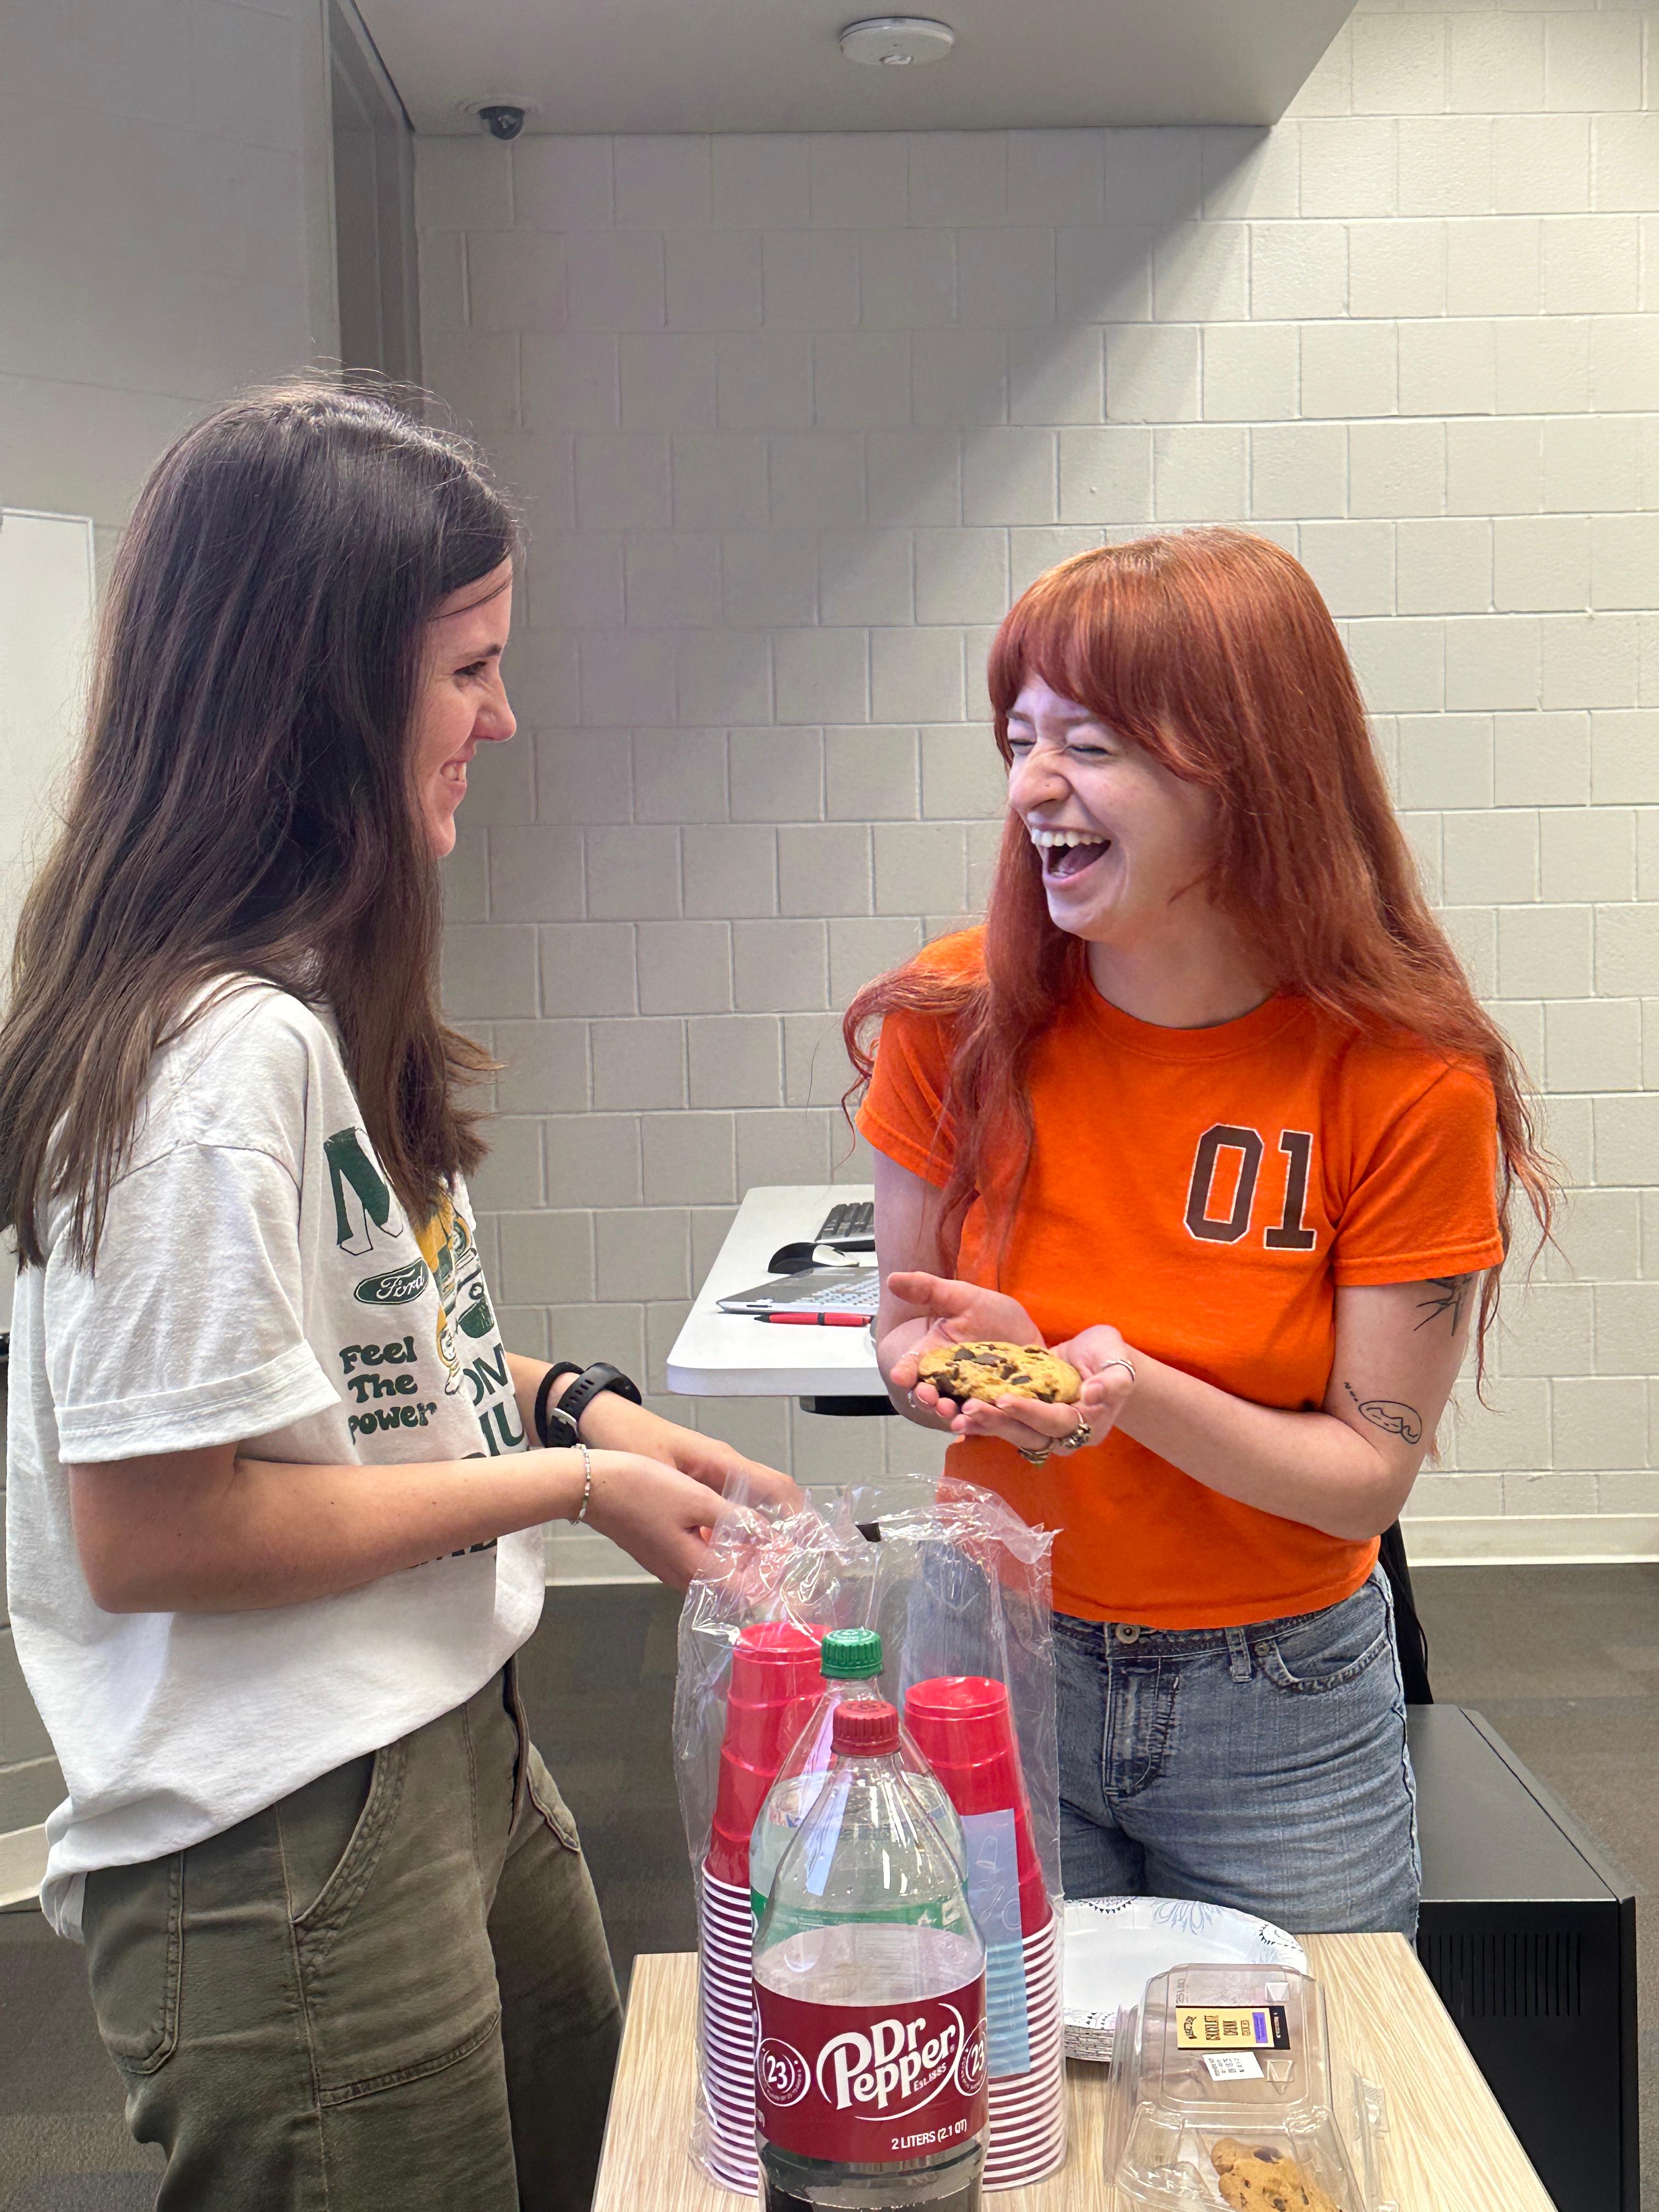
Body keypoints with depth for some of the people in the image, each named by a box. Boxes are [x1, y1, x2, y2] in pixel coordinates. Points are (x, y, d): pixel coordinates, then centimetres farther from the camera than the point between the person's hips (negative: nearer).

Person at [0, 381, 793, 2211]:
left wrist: (565, 1400, 1)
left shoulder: (324, 989, 5)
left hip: (452, 1749, 9)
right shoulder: (221, 1050, -25)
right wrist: (564, 1483, -16)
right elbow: (152, 1531, -24)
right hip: (286, 1852, -9)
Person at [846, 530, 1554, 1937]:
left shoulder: (1407, 1081, -17)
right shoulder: (957, 1017, -11)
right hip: (998, 1668, 1)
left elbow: (1368, 1475, -12)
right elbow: (907, 1329, 1)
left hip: (1284, 1707, -1)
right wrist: (968, 1358, -22)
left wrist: (1135, 1391, -29)